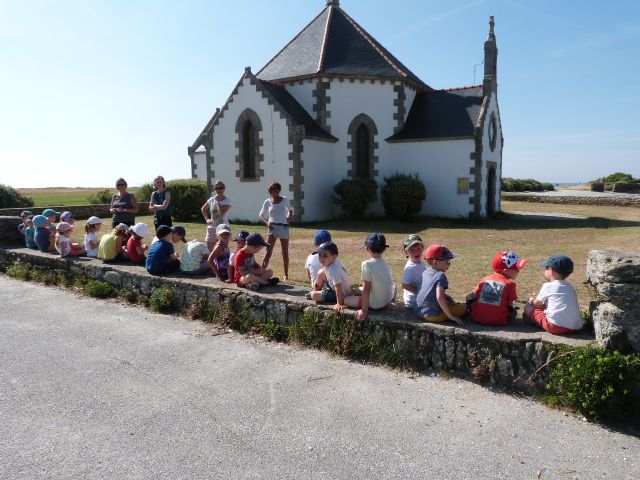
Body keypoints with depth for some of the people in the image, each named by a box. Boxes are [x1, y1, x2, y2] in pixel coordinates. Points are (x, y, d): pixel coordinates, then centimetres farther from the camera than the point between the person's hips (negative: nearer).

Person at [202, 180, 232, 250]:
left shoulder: (227, 202, -8)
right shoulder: (211, 200, 4)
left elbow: (222, 214, -23)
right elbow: (203, 209, 22)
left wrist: (218, 202, -17)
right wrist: (207, 219, 9)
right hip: (212, 228, 4)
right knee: (208, 249, 5)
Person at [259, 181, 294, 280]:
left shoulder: (285, 200, 1)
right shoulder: (267, 202, 2)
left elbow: (290, 210, 17)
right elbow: (260, 215, 11)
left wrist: (288, 219, -3)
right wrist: (266, 223, -7)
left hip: (284, 227, 0)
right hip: (272, 228, 0)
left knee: (285, 253, 7)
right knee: (268, 252, -9)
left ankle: (286, 275, 17)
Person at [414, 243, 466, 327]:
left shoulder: (425, 272, 7)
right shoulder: (440, 276, -18)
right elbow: (439, 297, -30)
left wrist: (447, 297, 12)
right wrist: (451, 316, -25)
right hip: (433, 315, -8)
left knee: (448, 301, 29)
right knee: (463, 307, -1)